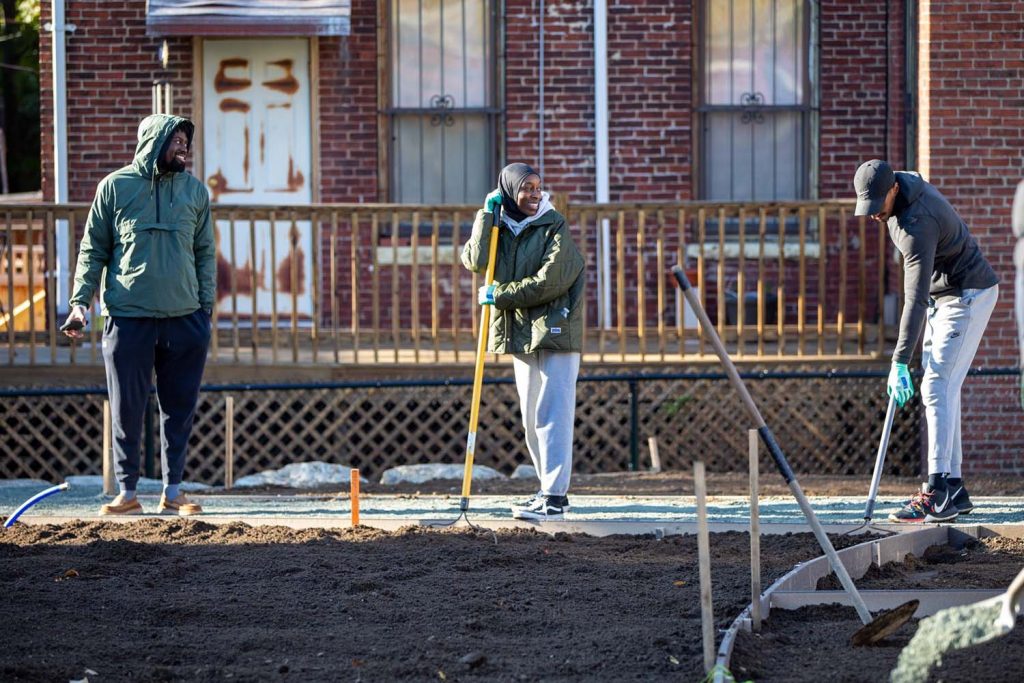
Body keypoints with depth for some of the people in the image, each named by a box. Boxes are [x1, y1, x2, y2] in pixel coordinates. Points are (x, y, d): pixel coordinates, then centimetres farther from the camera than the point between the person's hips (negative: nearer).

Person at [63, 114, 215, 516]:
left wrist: (207, 308, 6)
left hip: (184, 318, 2)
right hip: (128, 317, -2)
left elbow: (205, 253, 13)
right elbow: (93, 249, 5)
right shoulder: (116, 187, 1)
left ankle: (172, 492, 13)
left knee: (179, 408, 5)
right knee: (127, 409, 2)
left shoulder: (195, 191, 8)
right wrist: (80, 302, -3)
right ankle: (127, 493, 10)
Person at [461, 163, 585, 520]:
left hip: (555, 333, -7)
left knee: (552, 416, -11)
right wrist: (486, 214, -8)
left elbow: (548, 283, -15)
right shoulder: (500, 230, 10)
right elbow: (475, 260, -7)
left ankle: (553, 498, -13)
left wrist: (498, 295, -11)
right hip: (520, 335, 7)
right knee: (532, 420, 11)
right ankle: (550, 491, 20)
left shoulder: (555, 228, -7)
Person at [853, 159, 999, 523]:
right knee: (942, 390, 7)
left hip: (969, 295, -10)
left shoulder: (918, 226, -31)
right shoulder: (903, 183, -2)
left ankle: (937, 495, -22)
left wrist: (900, 362, -35)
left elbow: (915, 299, -33)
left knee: (936, 388, -17)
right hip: (943, 295, 10)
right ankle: (954, 489, 9)